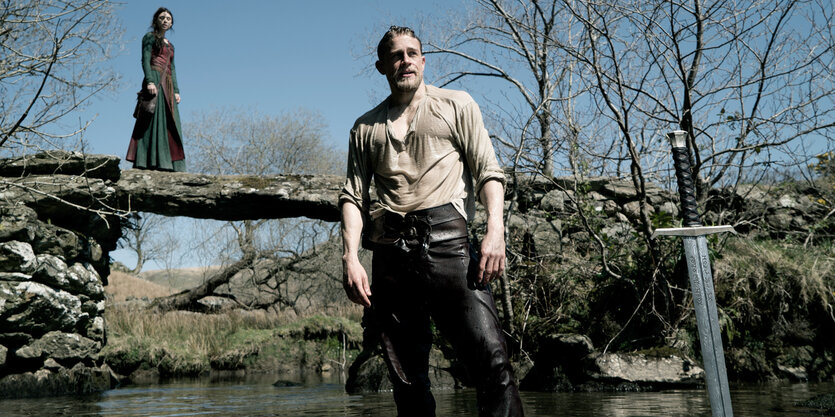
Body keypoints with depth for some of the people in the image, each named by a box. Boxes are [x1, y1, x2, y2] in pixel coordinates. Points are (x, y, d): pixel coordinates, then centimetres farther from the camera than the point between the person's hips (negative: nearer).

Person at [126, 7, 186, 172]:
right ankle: (153, 161, -22)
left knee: (169, 123, 0)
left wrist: (176, 90, 11)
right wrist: (150, 81, -20)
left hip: (167, 85, 7)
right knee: (155, 119, -16)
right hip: (155, 80, -7)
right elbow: (145, 60, -6)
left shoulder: (170, 45, 26)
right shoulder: (150, 37, 7)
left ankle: (168, 163, -2)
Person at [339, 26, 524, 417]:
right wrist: (350, 257, -1)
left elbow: (488, 171, 6)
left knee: (491, 357, -16)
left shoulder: (457, 105, 15)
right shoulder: (366, 127, 21)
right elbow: (353, 195, 14)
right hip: (390, 251, 3)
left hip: (446, 239, -2)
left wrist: (495, 231, -10)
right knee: (407, 377, 3)